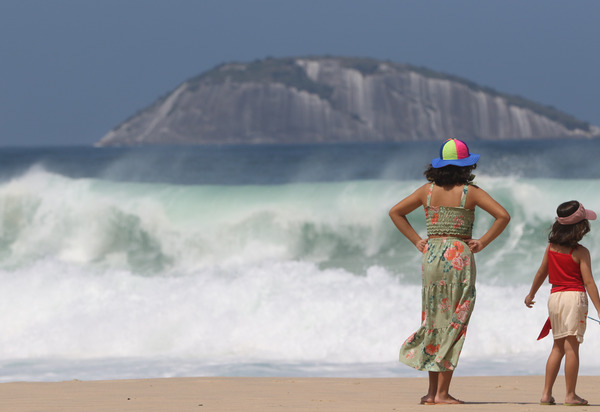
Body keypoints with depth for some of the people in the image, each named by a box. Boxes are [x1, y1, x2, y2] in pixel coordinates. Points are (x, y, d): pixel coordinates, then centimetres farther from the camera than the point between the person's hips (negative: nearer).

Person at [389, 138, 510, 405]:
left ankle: (432, 392, 9)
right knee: (454, 324, -1)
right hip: (459, 257, -4)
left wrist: (417, 241, 12)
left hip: (431, 255, 4)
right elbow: (503, 216, -9)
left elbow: (395, 212, 13)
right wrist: (482, 243, -1)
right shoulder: (470, 192, -4)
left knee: (434, 321, 11)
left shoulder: (428, 190, 6)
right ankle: (442, 393, -4)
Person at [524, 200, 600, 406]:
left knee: (558, 347, 14)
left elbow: (541, 273, 15)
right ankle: (570, 395, -2)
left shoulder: (551, 247, 6)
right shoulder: (580, 252, -10)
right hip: (574, 297, -6)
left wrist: (531, 295, 31)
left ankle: (546, 393, 12)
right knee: (571, 346, -4)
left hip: (555, 297, 6)